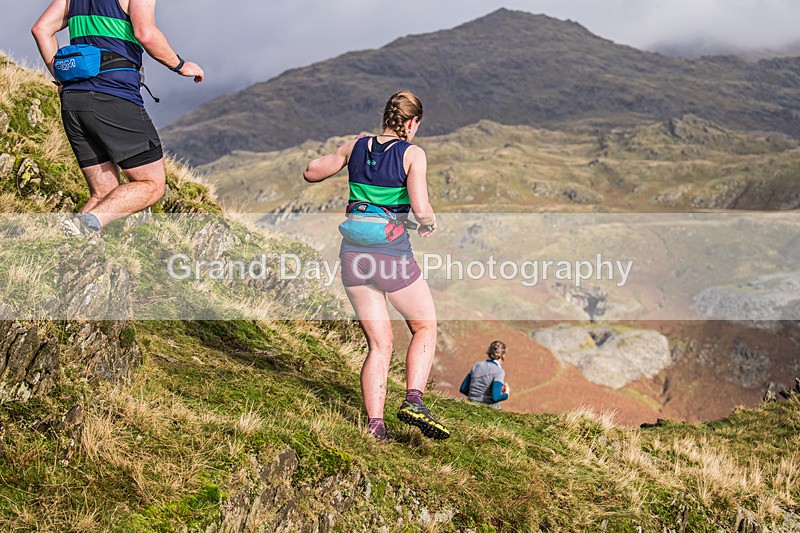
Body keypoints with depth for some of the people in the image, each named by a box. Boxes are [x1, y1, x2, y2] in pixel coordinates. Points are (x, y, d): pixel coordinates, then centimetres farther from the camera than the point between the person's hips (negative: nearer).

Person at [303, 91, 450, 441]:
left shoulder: (357, 146, 8)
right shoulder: (412, 153, -6)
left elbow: (311, 173, 18)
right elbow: (421, 210, -14)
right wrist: (430, 225, 7)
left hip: (353, 254, 5)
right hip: (392, 254, -5)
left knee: (379, 344, 11)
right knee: (425, 326, 17)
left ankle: (375, 426, 3)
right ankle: (413, 401, 0)